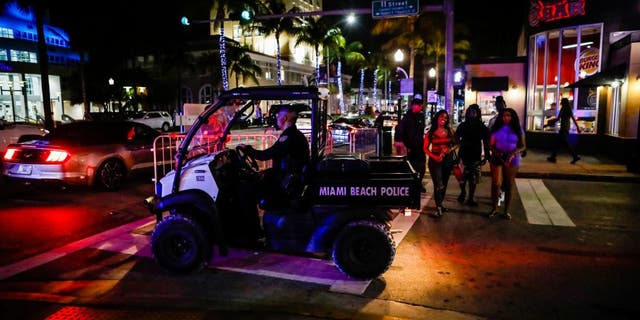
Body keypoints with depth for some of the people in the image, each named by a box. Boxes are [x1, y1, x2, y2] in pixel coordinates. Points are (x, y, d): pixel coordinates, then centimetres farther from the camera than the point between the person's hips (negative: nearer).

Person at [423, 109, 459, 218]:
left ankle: (440, 204, 30)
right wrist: (435, 156, -15)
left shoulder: (449, 130, 3)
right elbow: (425, 148, -2)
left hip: (448, 159, 3)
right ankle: (438, 209, -8)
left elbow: (456, 143, 8)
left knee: (444, 184, 13)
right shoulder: (431, 132, -3)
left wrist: (450, 149, -12)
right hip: (435, 160, -3)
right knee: (438, 185, -11)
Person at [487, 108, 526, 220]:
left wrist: (513, 153, -14)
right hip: (497, 158, -1)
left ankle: (506, 210, 15)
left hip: (512, 159, 1)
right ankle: (494, 209, 4)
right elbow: (491, 145, 3)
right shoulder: (496, 128, 4)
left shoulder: (518, 130, 4)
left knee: (509, 185, 5)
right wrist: (497, 153, -15)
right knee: (496, 183, -8)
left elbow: (523, 146, 4)